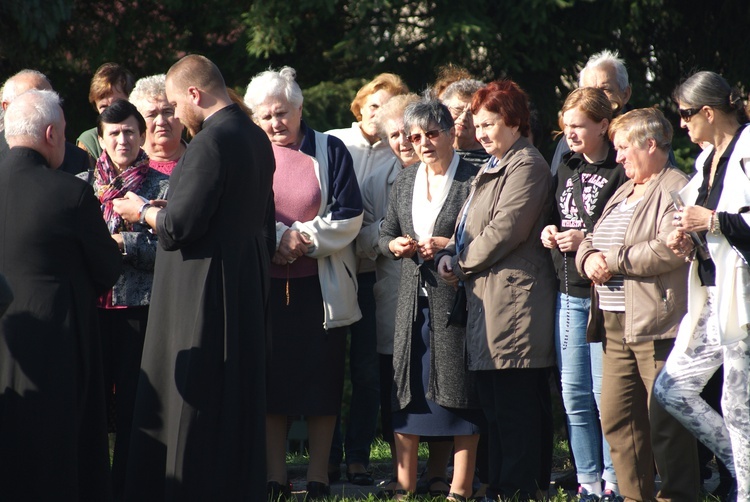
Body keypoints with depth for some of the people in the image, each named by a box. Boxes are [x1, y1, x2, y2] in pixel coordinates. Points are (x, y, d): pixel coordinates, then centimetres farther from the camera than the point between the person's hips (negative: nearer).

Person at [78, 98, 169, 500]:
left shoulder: (163, 187, 3)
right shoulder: (83, 185, 12)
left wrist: (123, 243, -14)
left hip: (140, 307, -2)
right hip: (92, 306, 3)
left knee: (132, 405, -1)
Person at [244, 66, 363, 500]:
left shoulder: (330, 151, 2)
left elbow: (350, 217, -3)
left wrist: (303, 238, -13)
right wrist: (277, 237, -14)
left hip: (321, 285, -1)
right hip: (267, 286, 1)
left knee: (322, 381, 1)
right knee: (272, 381, 4)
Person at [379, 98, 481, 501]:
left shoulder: (473, 180, -5)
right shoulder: (404, 182, 14)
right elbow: (384, 236, 21)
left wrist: (447, 245, -16)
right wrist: (397, 245, 0)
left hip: (455, 297, -5)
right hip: (413, 298, 6)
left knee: (460, 391, -2)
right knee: (406, 391, 5)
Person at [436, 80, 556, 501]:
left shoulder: (526, 166, -10)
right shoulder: (494, 168, 22)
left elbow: (505, 230, -18)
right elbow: (470, 228, 23)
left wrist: (463, 265, -8)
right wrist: (450, 256, 3)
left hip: (514, 300, -10)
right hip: (487, 300, 10)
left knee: (515, 408, -9)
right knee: (495, 404, 12)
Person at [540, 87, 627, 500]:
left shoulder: (621, 171, -9)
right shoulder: (566, 168, 14)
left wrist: (587, 240, -17)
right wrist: (550, 231, 7)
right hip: (570, 294, 7)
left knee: (606, 393, -6)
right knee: (574, 395, 8)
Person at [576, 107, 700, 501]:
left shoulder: (675, 190, -8)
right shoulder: (622, 194, 22)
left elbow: (670, 249, -22)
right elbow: (590, 241, 25)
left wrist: (612, 261, -14)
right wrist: (587, 258, 0)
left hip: (657, 326, -9)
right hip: (616, 326, 9)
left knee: (665, 422, -6)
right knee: (617, 419, 8)